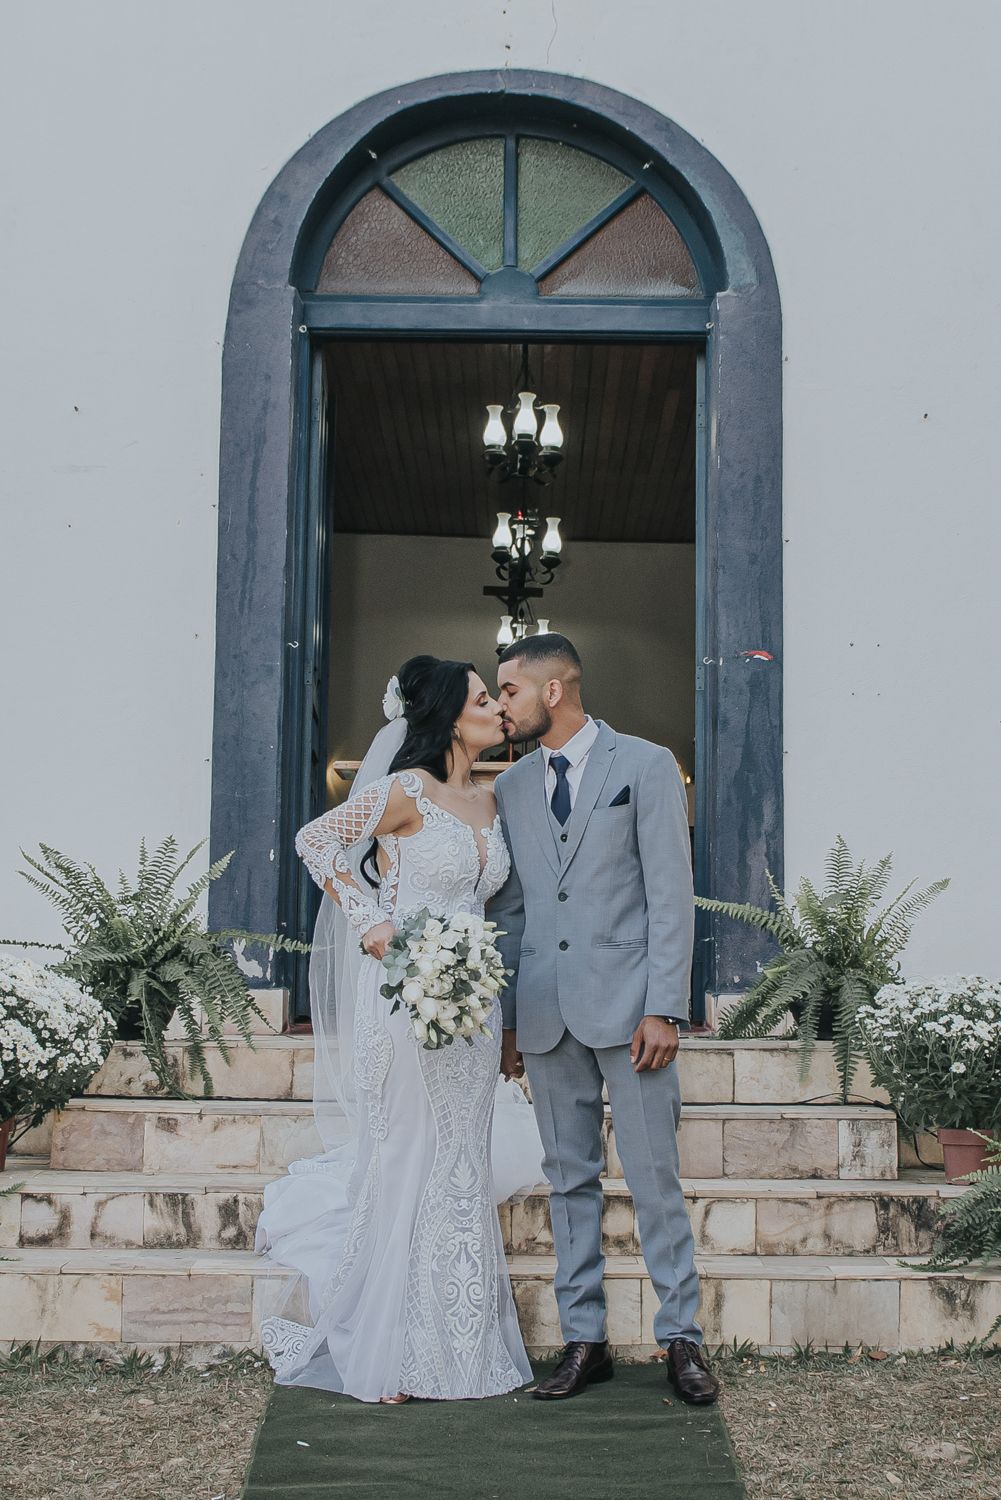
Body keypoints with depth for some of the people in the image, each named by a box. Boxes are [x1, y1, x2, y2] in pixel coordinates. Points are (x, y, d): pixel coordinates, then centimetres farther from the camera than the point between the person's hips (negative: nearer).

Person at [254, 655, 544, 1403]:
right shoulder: (407, 790, -10)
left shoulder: (488, 801, 11)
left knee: (460, 1169, 12)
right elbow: (315, 841, -6)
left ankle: (457, 1349, 24)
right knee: (403, 1166, -1)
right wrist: (368, 923, -12)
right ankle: (382, 1355, 12)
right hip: (407, 998, -7)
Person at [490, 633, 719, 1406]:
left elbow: (671, 894, -5)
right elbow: (510, 910, 15)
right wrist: (506, 1019, 11)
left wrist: (664, 1009, -12)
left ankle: (682, 1339, 10)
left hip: (627, 1004, -4)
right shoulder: (510, 787, 13)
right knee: (570, 1178, 8)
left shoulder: (646, 765, -1)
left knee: (654, 1177, -1)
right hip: (546, 1014, 4)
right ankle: (585, 1341, 16)